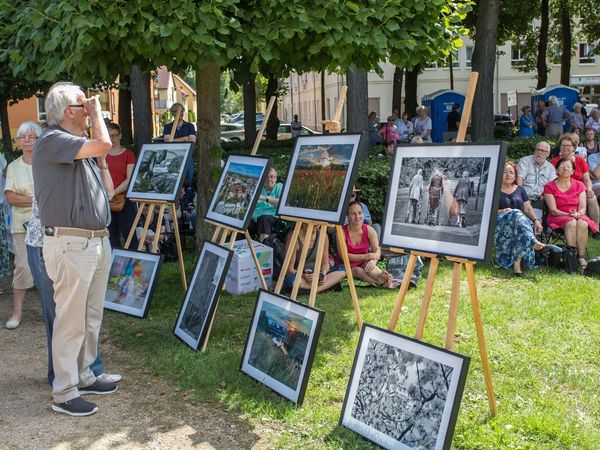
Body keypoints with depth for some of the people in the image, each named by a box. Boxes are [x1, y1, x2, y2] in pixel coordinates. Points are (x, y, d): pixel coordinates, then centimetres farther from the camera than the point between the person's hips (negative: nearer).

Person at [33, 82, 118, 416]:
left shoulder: (83, 149, 17)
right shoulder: (53, 141, -10)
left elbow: (108, 191, 21)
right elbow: (104, 143, -23)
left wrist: (101, 160, 13)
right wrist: (97, 113, -5)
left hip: (98, 241, 9)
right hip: (71, 244, -9)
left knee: (92, 317, 16)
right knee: (70, 321, -3)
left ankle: (84, 376, 29)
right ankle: (64, 393, 7)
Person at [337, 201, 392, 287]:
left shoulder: (369, 230, -6)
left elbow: (377, 249, -14)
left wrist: (373, 260, -38)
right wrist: (364, 256, -31)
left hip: (364, 264, 2)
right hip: (347, 266, -2)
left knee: (369, 266, -32)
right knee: (358, 271, -33)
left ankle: (383, 277, -59)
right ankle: (380, 282, -54)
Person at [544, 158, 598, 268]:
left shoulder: (579, 185, 11)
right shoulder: (550, 187, 2)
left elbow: (583, 207, 2)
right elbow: (553, 210, -7)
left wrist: (578, 214, -21)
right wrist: (568, 215, -22)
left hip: (578, 216, 3)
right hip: (558, 218, -2)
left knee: (583, 223, -33)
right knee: (571, 223, -36)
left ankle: (581, 256, -31)